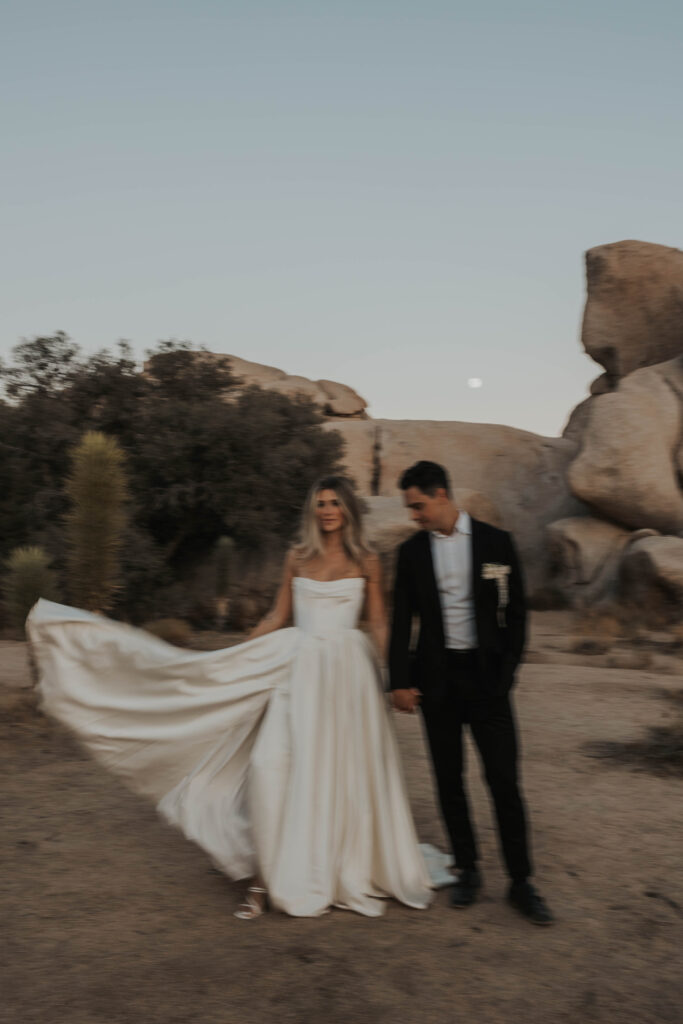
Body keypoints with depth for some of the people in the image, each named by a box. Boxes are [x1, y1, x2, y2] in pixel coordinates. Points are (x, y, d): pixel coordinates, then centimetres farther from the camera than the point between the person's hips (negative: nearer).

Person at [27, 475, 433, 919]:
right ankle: (268, 876, 8)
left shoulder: (366, 561, 3)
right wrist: (231, 656, 13)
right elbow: (277, 618, 14)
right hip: (299, 670, 2)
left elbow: (380, 624, 5)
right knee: (271, 765, -7)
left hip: (348, 672, -1)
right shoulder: (298, 558, 8)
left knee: (344, 773, 6)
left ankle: (349, 874, 28)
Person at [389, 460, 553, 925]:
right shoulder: (412, 551, 2)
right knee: (449, 778, 9)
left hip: (485, 677, -2)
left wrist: (506, 673, -6)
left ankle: (521, 882, 16)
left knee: (504, 779, 1)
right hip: (436, 678, 2)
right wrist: (401, 681, -2)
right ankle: (468, 870, 26)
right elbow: (403, 621, 4)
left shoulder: (496, 542, -3)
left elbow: (515, 614, 0)